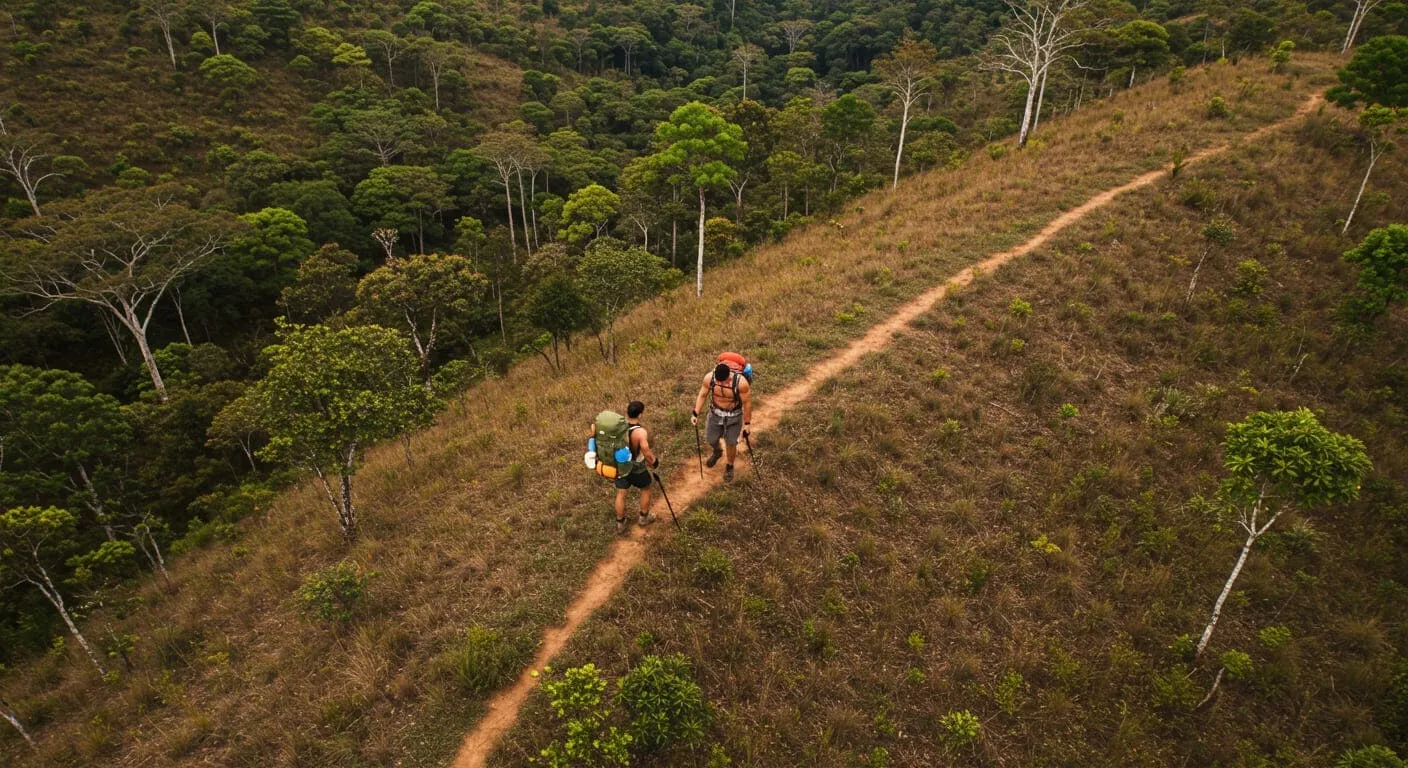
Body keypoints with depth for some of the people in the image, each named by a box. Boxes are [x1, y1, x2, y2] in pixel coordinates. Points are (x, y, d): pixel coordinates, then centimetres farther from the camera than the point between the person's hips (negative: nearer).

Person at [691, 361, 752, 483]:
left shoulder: (741, 382, -33)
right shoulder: (709, 377, -25)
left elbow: (747, 402, -18)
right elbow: (702, 395, -7)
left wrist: (747, 423, -10)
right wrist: (695, 414, -13)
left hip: (734, 416, -3)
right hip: (715, 413, 3)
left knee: (730, 443, 14)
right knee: (710, 440, 19)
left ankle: (729, 466, 45)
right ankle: (717, 452, 56)